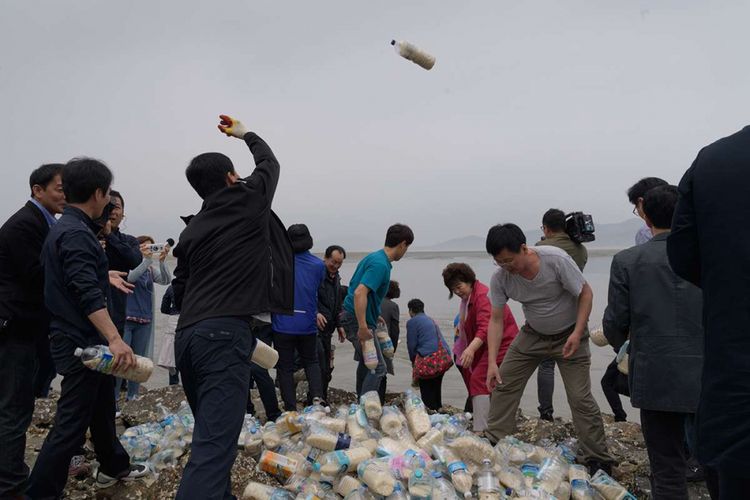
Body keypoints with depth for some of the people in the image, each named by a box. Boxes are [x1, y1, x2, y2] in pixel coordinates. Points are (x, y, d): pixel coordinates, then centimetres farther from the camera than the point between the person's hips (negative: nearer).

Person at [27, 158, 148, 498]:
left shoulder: (67, 227, 11)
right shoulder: (76, 233, -21)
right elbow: (88, 295, -31)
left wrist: (107, 277, 40)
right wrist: (115, 339, -38)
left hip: (85, 340, 11)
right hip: (79, 342, -11)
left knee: (102, 407, 23)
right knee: (71, 423, -3)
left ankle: (114, 466, 40)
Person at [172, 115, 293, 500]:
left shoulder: (191, 230, 18)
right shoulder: (249, 200, 3)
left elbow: (179, 291, 19)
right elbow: (269, 163, 24)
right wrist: (246, 134, 40)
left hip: (187, 336, 8)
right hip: (226, 335, -7)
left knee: (211, 434, 21)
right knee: (214, 446, -11)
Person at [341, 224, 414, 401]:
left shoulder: (374, 257, 12)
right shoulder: (380, 264, -20)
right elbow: (360, 293, -30)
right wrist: (363, 327, -31)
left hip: (357, 316, 10)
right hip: (358, 320, -10)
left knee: (367, 361, 22)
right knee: (377, 367, -6)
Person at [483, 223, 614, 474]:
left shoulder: (556, 259, -29)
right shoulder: (500, 277, -19)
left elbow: (585, 293, -17)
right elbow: (496, 320, -13)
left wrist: (577, 333, -25)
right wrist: (492, 362, -21)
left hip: (569, 335, -4)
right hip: (533, 334, 4)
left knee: (581, 397, -8)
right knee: (502, 385, 0)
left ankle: (599, 461, 8)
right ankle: (493, 446, 13)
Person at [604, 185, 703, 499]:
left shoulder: (627, 261, -6)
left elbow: (615, 322, -3)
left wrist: (621, 345, 19)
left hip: (657, 380, -2)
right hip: (709, 380, 2)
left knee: (667, 471, 8)